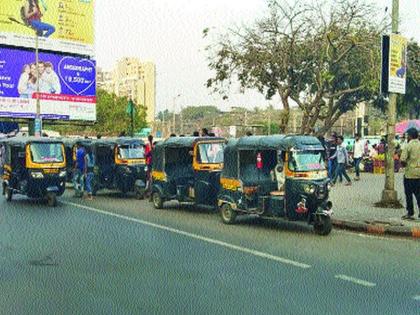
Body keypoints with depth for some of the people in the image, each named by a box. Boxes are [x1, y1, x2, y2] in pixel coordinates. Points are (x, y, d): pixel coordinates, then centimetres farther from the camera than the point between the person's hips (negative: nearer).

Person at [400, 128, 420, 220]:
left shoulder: (408, 146, -11)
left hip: (410, 173, -5)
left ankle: (410, 213, 11)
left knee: (409, 194, 6)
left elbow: (402, 160, -17)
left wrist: (405, 165, 3)